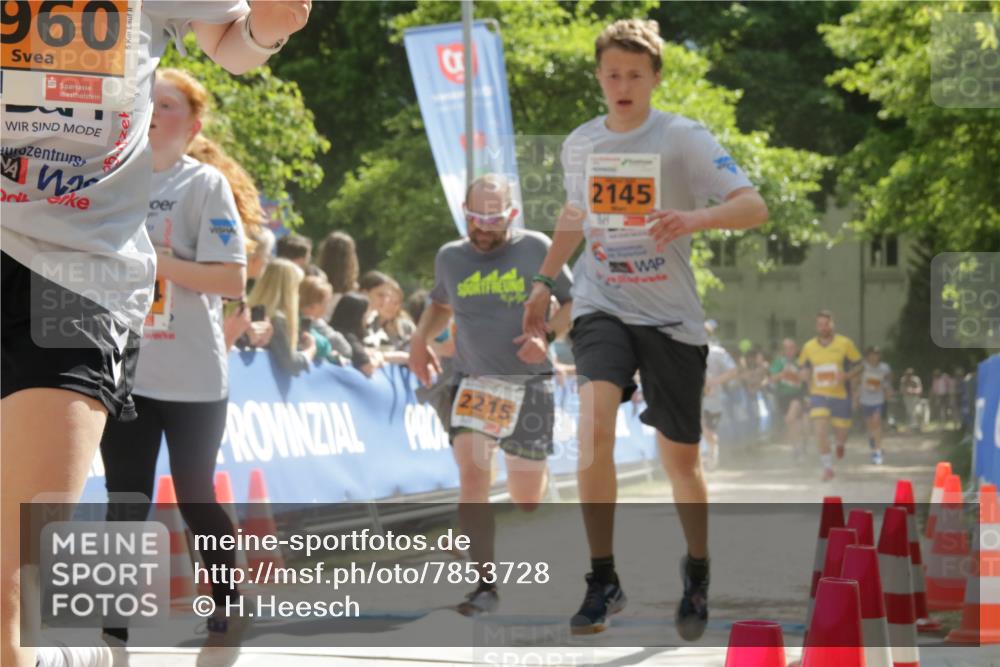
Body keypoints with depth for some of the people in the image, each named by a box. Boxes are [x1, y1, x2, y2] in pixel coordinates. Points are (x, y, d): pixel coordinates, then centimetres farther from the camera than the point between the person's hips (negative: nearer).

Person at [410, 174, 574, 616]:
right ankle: (485, 585, -17)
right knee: (472, 473, -20)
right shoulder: (450, 257, 7)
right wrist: (420, 339, 10)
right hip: (473, 381, 1)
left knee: (527, 499, 2)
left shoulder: (536, 249, -2)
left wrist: (548, 336, -13)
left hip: (529, 382, -1)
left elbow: (573, 302, 5)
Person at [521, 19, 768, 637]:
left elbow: (754, 206, -17)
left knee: (680, 457, 5)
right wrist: (546, 280, 26)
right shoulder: (580, 144, 6)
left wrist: (695, 219, -35)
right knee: (595, 421, -24)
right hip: (601, 308, 2)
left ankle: (698, 579, 31)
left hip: (671, 317, -2)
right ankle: (604, 581, -16)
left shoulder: (685, 138, -8)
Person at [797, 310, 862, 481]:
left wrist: (847, 375, -18)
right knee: (820, 432, -15)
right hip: (818, 395, 1)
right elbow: (804, 367, 16)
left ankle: (840, 442, 47)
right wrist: (805, 374, -8)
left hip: (840, 395, -1)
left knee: (841, 432, 7)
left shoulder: (844, 344, -4)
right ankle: (828, 468, -1)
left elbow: (858, 366, 1)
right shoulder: (809, 347, 3)